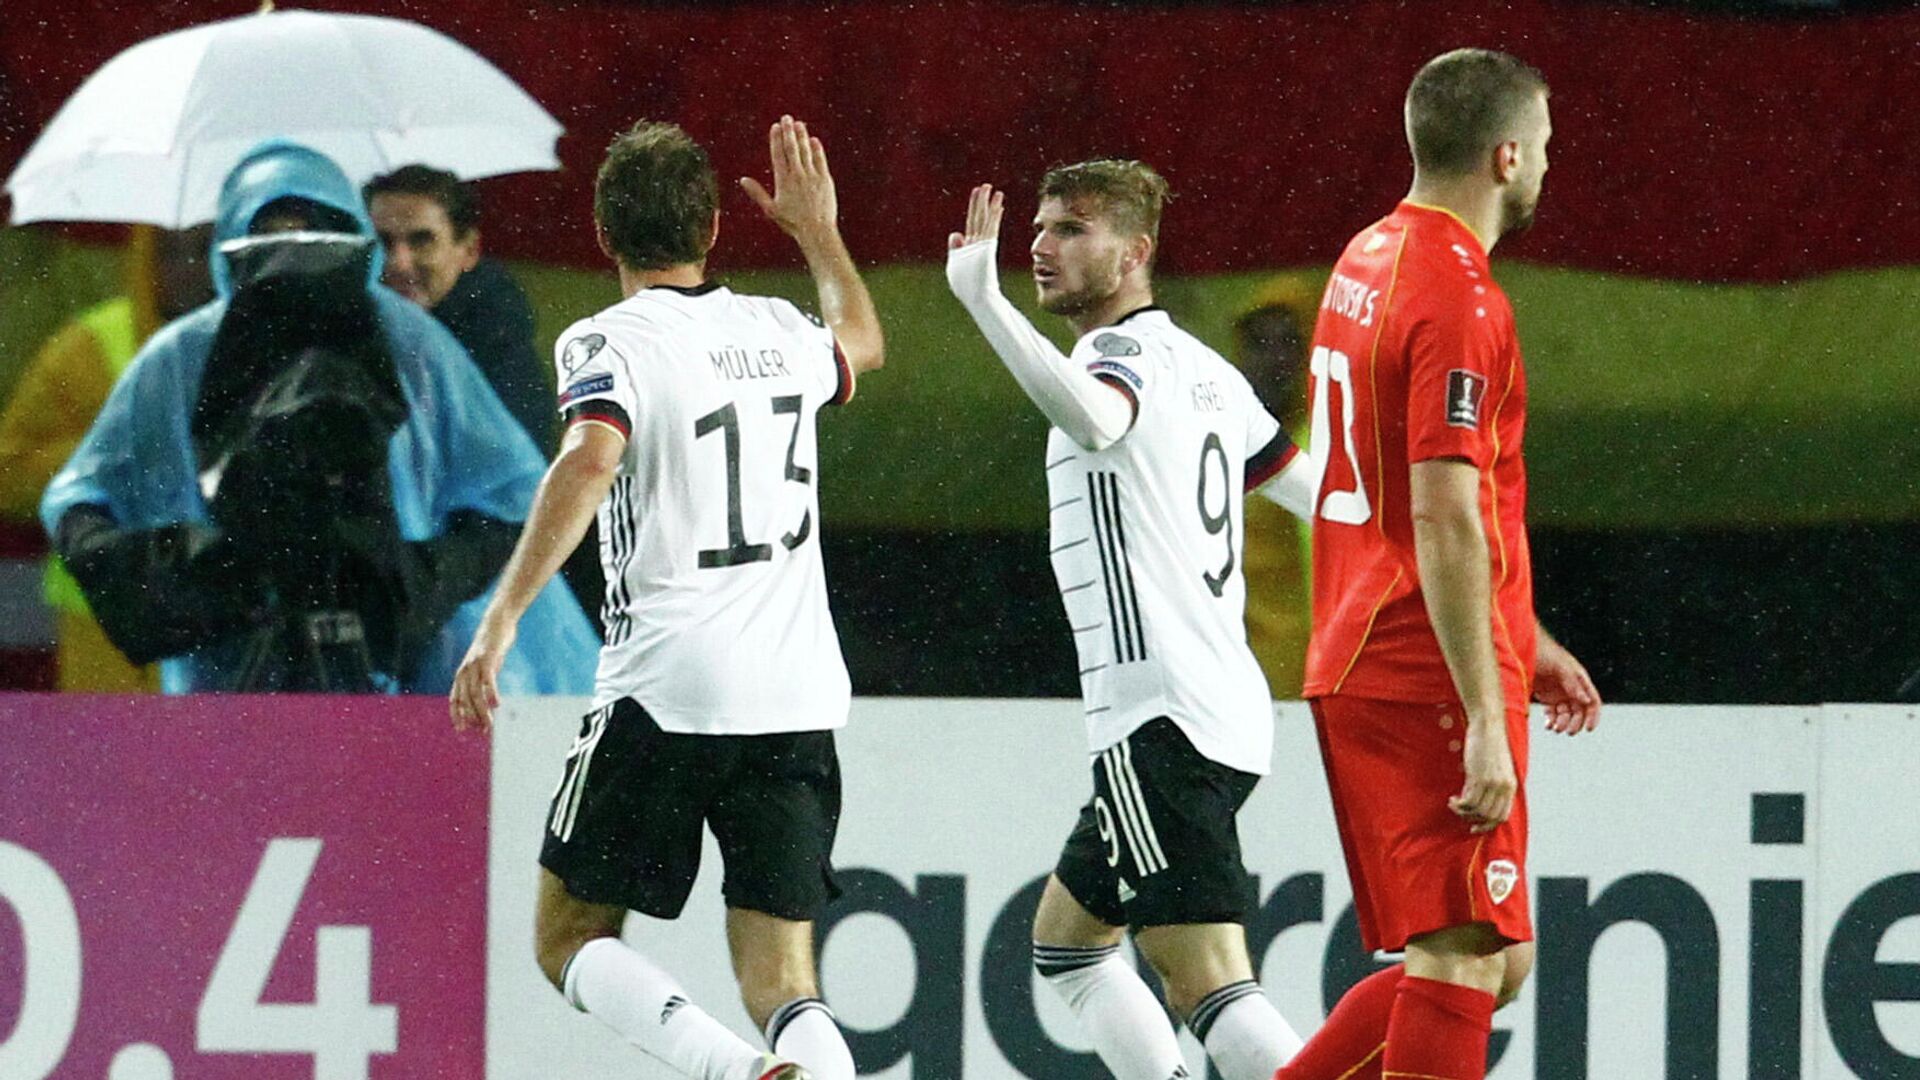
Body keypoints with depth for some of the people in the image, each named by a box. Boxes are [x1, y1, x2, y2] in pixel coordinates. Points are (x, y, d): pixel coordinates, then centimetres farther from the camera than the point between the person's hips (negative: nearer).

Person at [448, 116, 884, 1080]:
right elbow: (861, 343, 38)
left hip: (665, 693, -5)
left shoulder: (608, 343, -4)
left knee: (568, 936, 9)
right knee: (782, 986, 3)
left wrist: (501, 621, -26)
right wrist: (816, 229, 53)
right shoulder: (777, 332, 13)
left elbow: (590, 461, -24)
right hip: (799, 697, 5)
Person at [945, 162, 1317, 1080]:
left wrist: (982, 298, -42)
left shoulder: (1126, 355, -11)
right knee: (1066, 936, 23)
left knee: (1208, 986, -17)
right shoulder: (1199, 369, 18)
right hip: (1226, 711, 10)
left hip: (1162, 721, -10)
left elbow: (1094, 419, -37)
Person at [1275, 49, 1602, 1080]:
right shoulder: (1460, 299, -16)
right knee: (1463, 962, -8)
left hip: (1357, 668, 10)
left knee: (1494, 960, 14)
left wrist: (1524, 643, 30)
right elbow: (1445, 522, -22)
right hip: (1432, 684, -10)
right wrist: (1486, 723, -22)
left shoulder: (1368, 260, 15)